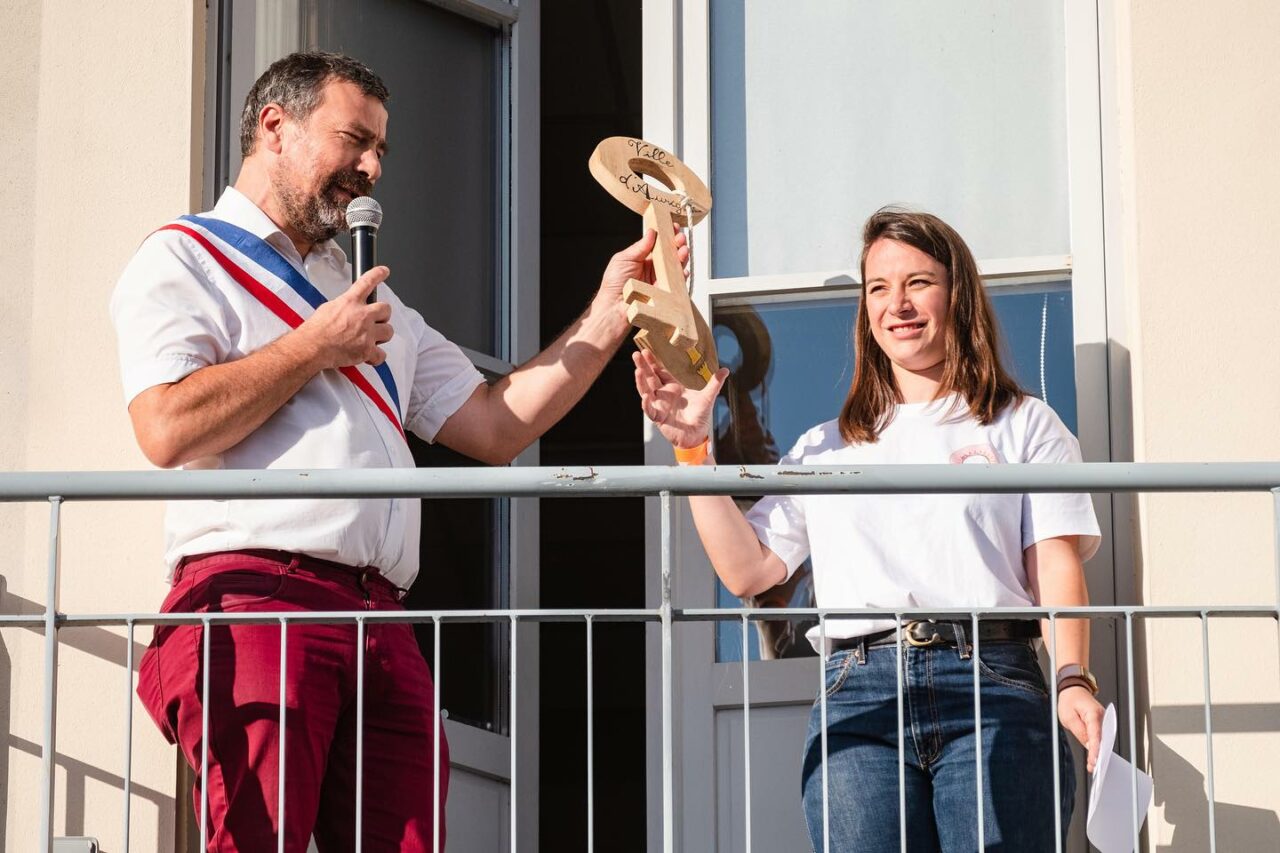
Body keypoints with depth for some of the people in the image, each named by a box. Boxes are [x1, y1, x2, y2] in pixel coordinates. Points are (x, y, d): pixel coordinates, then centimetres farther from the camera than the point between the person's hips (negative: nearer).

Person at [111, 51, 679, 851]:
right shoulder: (183, 260, 9)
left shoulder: (373, 299, 31)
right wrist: (315, 346, 0)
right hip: (254, 602, -6)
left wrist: (609, 315, 15)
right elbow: (169, 429, -10)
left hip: (381, 626, 7)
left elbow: (493, 426, 22)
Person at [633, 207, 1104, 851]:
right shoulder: (824, 449, 25)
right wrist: (692, 448, 10)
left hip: (993, 685, -2)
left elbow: (1057, 567, 6)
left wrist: (1072, 679, -11)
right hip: (858, 700, 2)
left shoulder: (1023, 426, 18)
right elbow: (747, 570, 15)